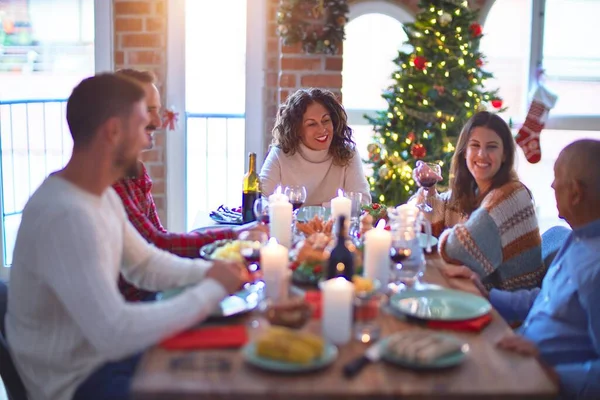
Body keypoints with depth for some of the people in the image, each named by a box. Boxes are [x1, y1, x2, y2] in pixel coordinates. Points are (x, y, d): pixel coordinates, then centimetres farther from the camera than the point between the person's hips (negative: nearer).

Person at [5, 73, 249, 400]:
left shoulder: (102, 196, 2)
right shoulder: (65, 215, -30)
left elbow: (145, 264, 13)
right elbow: (114, 333, -33)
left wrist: (209, 272, -5)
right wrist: (213, 289, -23)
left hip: (104, 353, 9)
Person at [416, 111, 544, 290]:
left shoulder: (511, 195, -21)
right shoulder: (467, 189, 2)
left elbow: (458, 248, -27)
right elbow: (436, 222, 15)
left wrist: (446, 236, -6)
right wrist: (428, 188, -2)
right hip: (485, 286, 6)